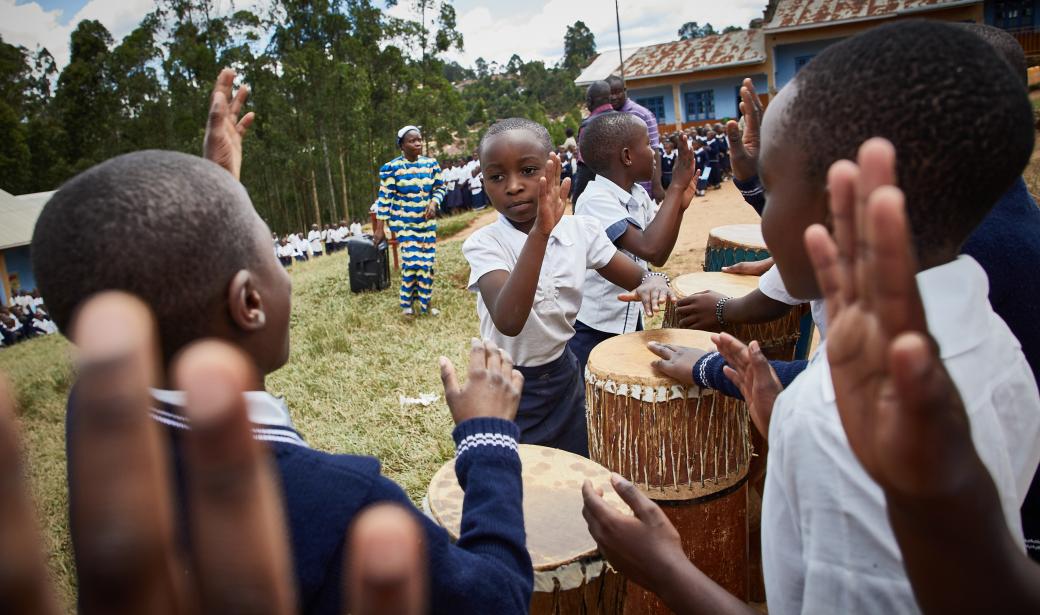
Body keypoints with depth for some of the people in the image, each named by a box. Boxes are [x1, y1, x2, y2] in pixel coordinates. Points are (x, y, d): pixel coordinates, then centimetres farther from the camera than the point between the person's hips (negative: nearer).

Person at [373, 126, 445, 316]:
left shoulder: (431, 163, 1)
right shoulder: (391, 168, -10)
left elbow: (440, 188, 8)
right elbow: (385, 198, -9)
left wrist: (434, 203, -14)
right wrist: (380, 228, -10)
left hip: (427, 222, 4)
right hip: (404, 223, -4)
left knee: (427, 263, 6)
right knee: (412, 262, -12)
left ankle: (425, 303, 21)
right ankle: (406, 301, 8)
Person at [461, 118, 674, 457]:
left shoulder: (582, 230, -8)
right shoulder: (484, 243, -20)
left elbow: (641, 277, 2)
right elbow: (509, 322, -36)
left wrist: (653, 282, -23)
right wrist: (540, 231, -43)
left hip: (565, 378, 4)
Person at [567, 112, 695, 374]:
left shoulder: (639, 196, 1)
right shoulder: (595, 201, -24)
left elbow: (659, 257, 7)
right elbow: (650, 250, -35)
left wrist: (679, 205, -5)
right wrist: (676, 186, -27)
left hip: (629, 318, 8)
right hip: (591, 329, -8)